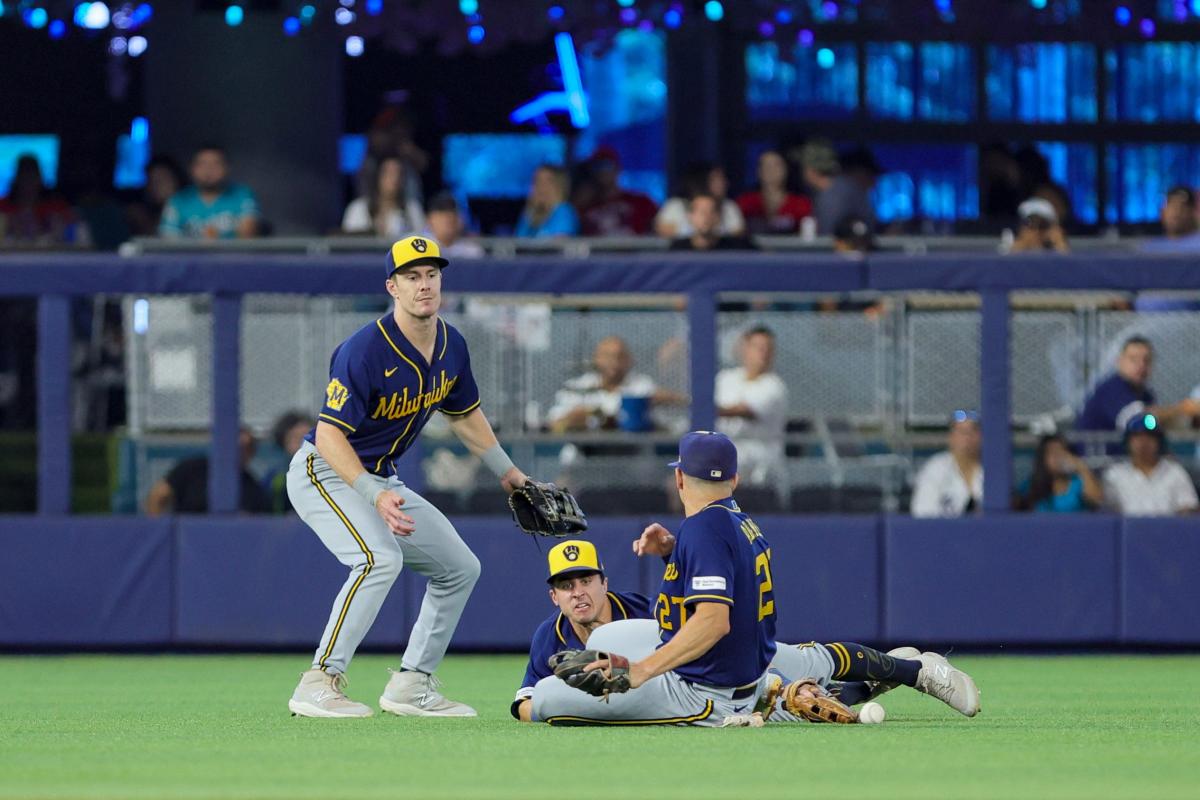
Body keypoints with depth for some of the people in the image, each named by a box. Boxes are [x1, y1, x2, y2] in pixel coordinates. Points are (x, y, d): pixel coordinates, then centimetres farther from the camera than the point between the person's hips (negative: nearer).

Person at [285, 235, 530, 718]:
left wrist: (508, 473, 25)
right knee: (381, 557, -32)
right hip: (324, 473, -9)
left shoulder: (451, 347, -1)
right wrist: (376, 497, -39)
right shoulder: (365, 350, -26)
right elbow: (329, 434, -29)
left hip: (380, 479, 9)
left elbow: (464, 414, 19)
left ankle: (411, 686, 18)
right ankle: (319, 685, -29)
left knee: (460, 568, 10)